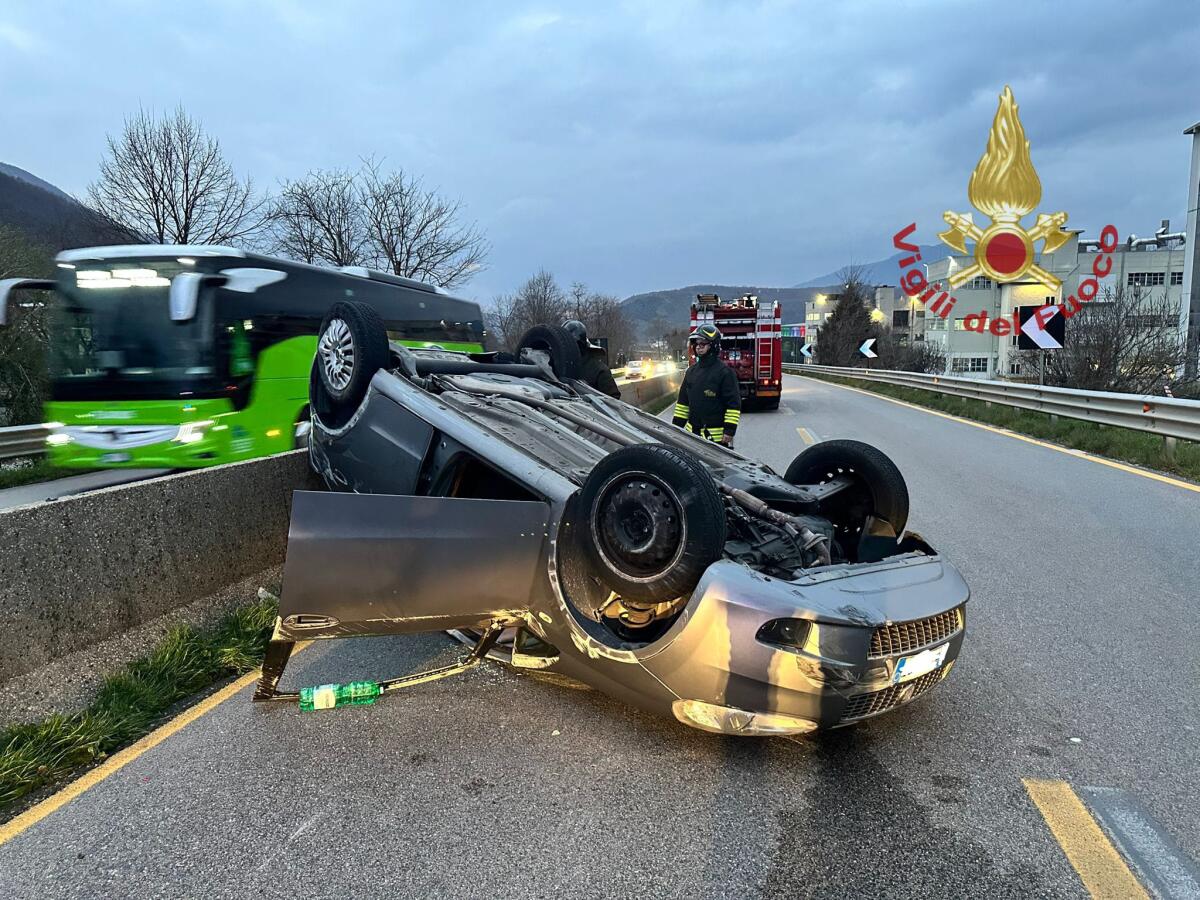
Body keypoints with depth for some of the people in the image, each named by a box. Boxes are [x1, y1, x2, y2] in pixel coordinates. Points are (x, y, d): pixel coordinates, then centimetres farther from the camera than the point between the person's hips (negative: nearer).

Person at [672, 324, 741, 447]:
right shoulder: (691, 372, 13)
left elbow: (734, 405, -10)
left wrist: (729, 431, -16)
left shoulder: (725, 372, -8)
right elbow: (682, 402, 19)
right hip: (692, 433, 6)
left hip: (717, 436, -6)